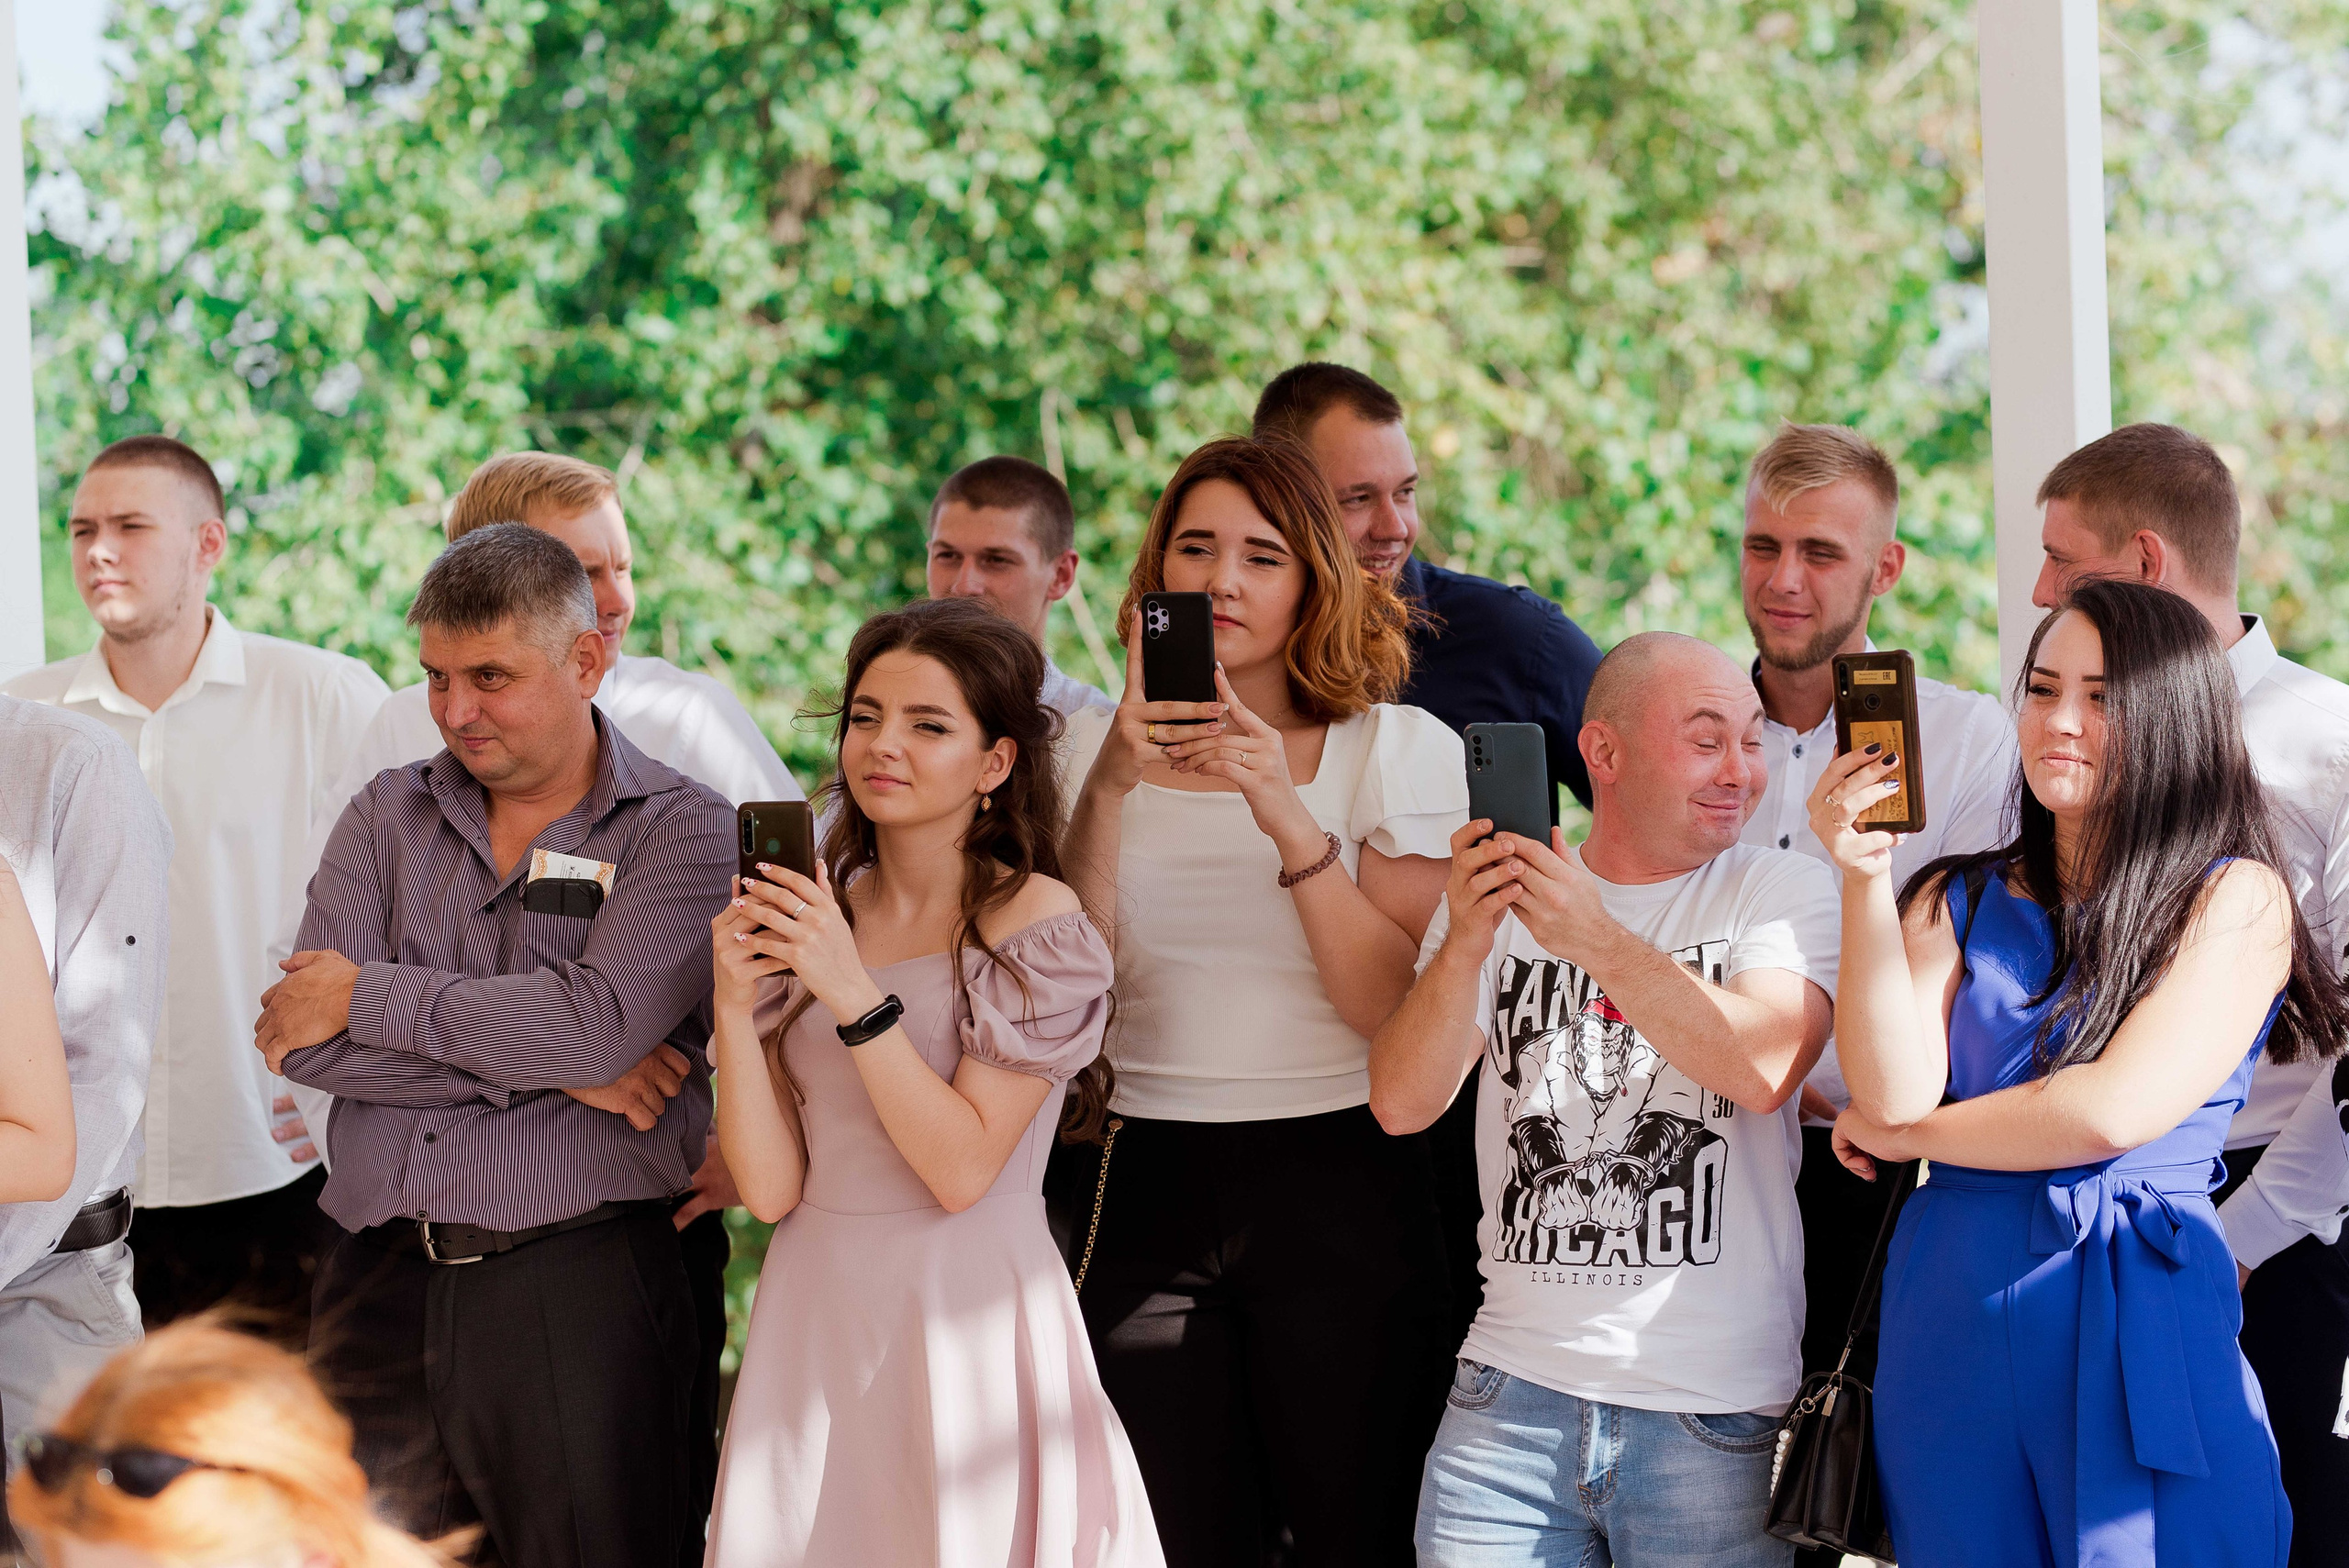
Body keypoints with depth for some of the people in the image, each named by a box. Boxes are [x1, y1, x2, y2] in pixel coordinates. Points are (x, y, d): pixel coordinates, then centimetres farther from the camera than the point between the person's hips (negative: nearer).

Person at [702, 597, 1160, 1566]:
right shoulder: (802, 916, 6)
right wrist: (735, 1004, -12)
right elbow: (773, 1187, 0)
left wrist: (856, 996, -19)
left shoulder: (1036, 925, -6)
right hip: (815, 1319, 4)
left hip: (968, 1324, -4)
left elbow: (962, 1169, -14)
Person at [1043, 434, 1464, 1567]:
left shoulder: (1398, 751, -1)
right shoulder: (1097, 750, 6)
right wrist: (1108, 790, -17)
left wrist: (1286, 813, -22)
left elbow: (1396, 1008, -12)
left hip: (1337, 1189, -2)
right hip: (1147, 1193, 2)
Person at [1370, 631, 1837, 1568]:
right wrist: (1465, 945, -18)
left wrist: (1597, 941, -26)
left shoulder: (1785, 892, 2)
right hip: (1516, 1388, 2)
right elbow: (1402, 1104, -2)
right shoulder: (1499, 897, 8)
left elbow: (1764, 1068, -17)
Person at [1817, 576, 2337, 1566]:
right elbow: (1894, 1089, -4)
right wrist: (1865, 881, -11)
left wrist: (1905, 1135, 1)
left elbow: (2117, 1110, -10)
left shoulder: (2237, 899, -1)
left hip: (2141, 1314, -3)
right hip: (1951, 1308, 3)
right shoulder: (1961, 900, 10)